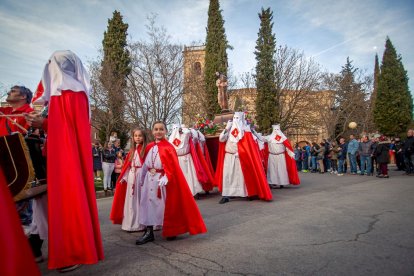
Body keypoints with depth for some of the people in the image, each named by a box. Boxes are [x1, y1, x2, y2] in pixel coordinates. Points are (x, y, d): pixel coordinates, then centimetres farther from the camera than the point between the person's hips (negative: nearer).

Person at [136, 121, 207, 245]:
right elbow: (145, 164, 13)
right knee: (148, 203, 8)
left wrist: (166, 178, -24)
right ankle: (149, 232, 19)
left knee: (166, 205, 5)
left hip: (163, 179, -6)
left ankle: (171, 231, 23)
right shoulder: (149, 147, 6)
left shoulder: (168, 148, -11)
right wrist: (142, 178, 15)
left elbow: (173, 166, -14)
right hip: (150, 179, 6)